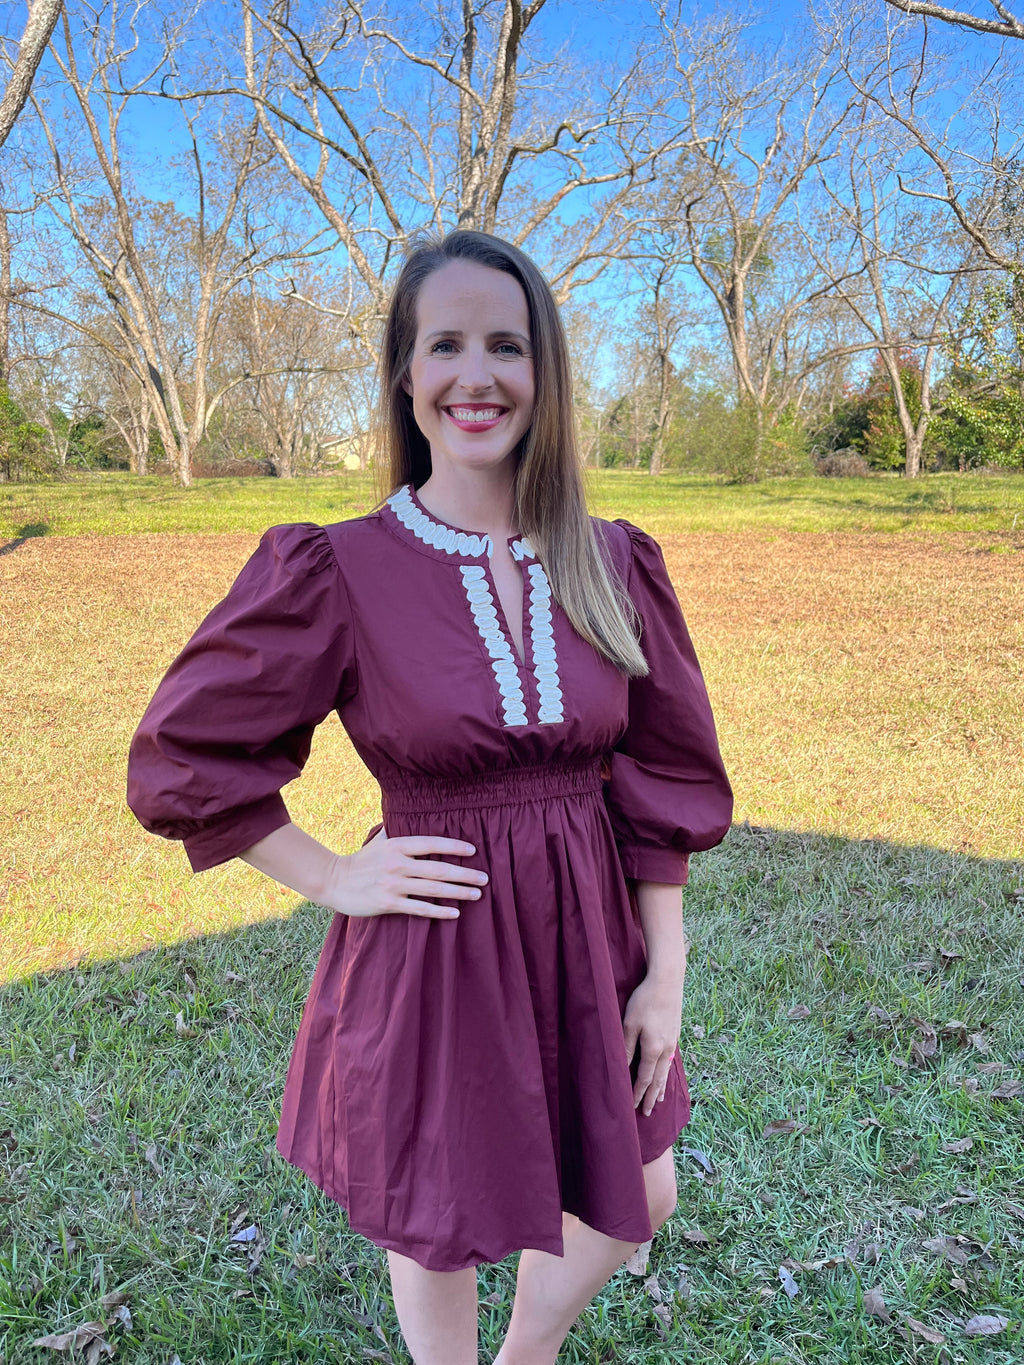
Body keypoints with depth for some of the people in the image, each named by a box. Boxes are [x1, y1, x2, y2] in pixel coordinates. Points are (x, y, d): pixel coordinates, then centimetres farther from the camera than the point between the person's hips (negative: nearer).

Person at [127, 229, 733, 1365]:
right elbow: (182, 757, -7)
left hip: (589, 945, 4)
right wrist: (337, 880, -9)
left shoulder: (613, 565, -4)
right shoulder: (337, 572, -14)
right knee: (443, 1233, 19)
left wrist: (665, 973, 1)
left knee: (634, 1204, 23)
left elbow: (663, 781, 1)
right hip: (430, 961, -3)